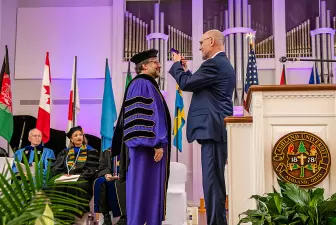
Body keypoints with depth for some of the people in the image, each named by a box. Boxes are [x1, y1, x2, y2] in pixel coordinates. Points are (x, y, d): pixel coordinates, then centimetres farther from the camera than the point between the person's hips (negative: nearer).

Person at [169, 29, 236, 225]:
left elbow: (186, 84, -12)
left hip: (213, 128, -11)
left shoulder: (214, 63, -11)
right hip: (219, 128, 11)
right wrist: (186, 70, 23)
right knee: (216, 179, 14)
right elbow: (198, 85, 25)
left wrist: (177, 64, 4)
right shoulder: (224, 64, 21)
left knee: (211, 180, -9)